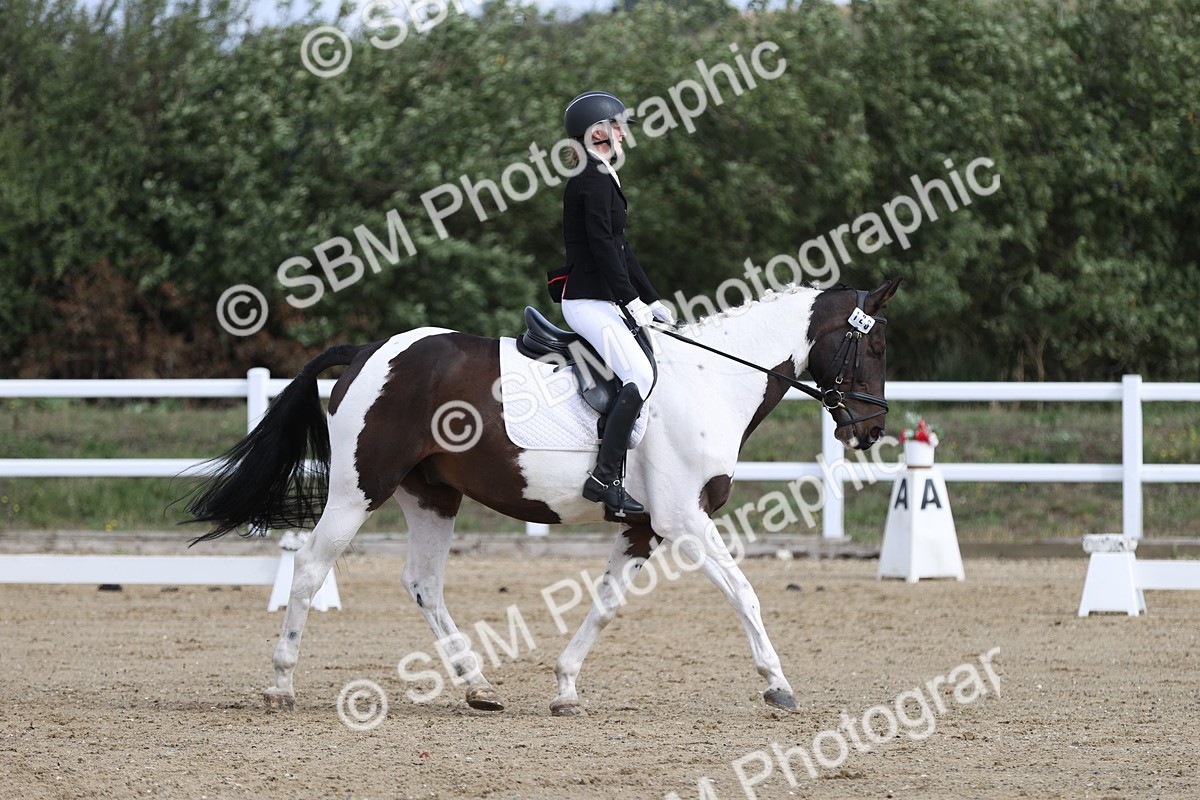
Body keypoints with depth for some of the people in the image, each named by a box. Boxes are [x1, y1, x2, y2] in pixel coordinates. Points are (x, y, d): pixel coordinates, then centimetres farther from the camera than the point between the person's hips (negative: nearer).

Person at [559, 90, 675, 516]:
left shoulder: (601, 177, 20)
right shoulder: (593, 179, -12)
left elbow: (619, 247, 23)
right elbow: (602, 244, -19)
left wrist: (651, 300, 19)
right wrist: (632, 301, -18)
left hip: (601, 300, 11)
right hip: (589, 301, -11)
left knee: (644, 373, 8)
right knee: (640, 376, -21)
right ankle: (603, 477, -24)